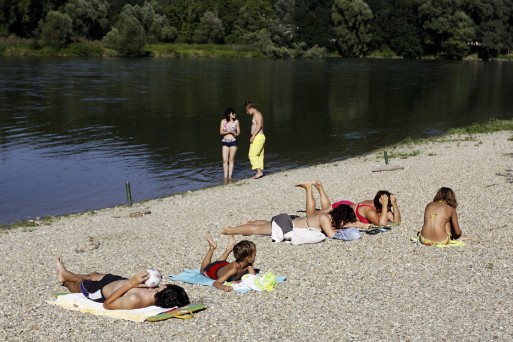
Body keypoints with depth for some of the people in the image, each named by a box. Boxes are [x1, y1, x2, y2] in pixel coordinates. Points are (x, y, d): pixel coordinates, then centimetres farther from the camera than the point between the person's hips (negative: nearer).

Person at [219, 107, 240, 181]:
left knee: (231, 159, 2)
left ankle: (230, 177, 5)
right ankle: (225, 177, -3)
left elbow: (238, 132, 8)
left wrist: (235, 134, -14)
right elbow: (221, 132, -3)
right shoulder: (223, 121, -1)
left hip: (233, 142, 0)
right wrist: (229, 131, -14)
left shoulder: (236, 121, 2)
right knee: (225, 160, -5)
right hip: (225, 142, 0)